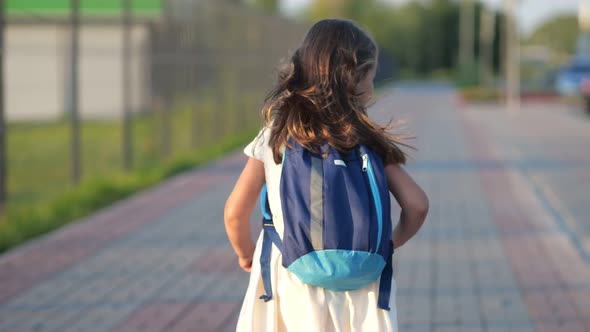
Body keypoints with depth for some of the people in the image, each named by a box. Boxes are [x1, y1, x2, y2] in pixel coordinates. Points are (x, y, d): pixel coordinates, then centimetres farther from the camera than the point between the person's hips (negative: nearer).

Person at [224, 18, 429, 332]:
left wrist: (246, 255, 17)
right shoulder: (368, 140, -3)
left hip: (292, 285, 0)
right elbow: (416, 206, -6)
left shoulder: (275, 135, -2)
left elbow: (234, 211, -2)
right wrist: (388, 246, 12)